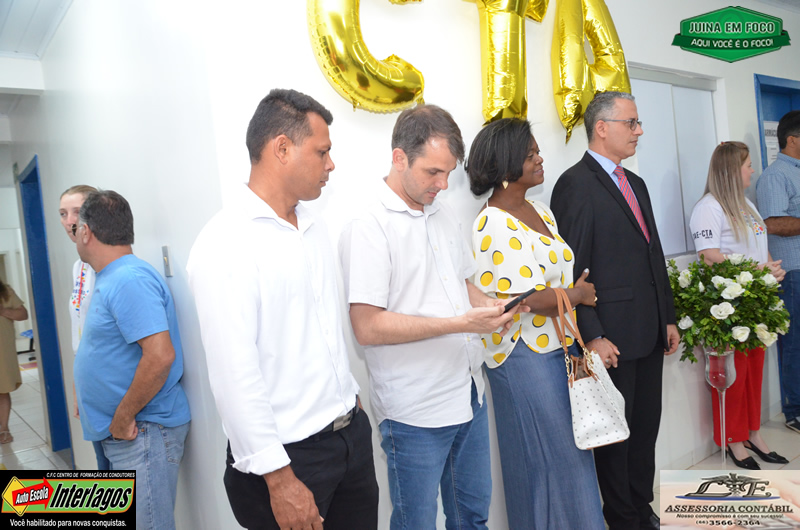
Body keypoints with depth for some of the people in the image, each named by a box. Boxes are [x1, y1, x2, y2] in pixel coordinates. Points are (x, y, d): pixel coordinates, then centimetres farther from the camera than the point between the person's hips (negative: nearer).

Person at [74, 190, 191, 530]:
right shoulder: (111, 278, 12)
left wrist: (123, 419, -19)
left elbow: (160, 355, -28)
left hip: (142, 432, -10)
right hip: (122, 435, 10)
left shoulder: (128, 279, -20)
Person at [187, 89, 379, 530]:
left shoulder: (314, 227, 8)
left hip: (353, 433, 7)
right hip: (289, 456, -7)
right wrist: (278, 477, -19)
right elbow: (235, 373, -21)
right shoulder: (225, 245, -18)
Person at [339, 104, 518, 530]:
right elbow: (367, 326, -22)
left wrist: (489, 307, -1)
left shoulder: (442, 214, 10)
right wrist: (460, 323, -23)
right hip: (415, 413, -7)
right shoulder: (367, 228, -16)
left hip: (469, 395, 8)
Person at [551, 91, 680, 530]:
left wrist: (668, 319, 16)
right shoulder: (575, 184, -12)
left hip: (649, 334, 8)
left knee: (646, 427, 17)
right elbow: (570, 270, -16)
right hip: (612, 338, -8)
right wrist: (592, 336, -19)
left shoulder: (636, 184, 16)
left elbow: (654, 257, 19)